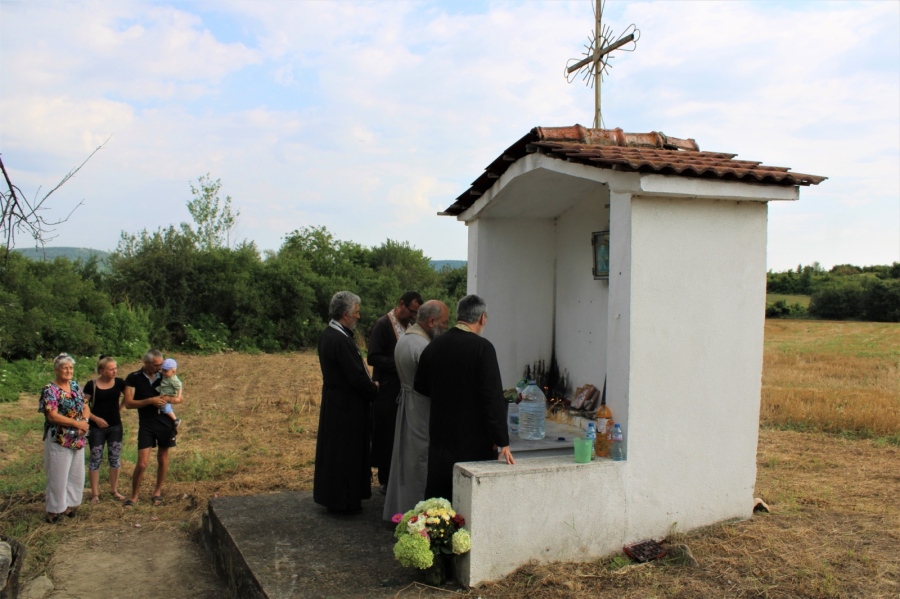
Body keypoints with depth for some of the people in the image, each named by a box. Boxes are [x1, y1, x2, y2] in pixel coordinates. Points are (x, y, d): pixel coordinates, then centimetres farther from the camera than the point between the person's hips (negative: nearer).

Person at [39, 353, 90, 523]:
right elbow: (52, 415, -18)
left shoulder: (75, 386, 9)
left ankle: (70, 505, 25)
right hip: (59, 440, -7)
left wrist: (84, 421, -9)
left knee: (77, 475, 12)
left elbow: (86, 407, 12)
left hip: (78, 439, 7)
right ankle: (54, 510, 13)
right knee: (58, 476, 1)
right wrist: (77, 423, -17)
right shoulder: (50, 390, -11)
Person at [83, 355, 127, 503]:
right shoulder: (91, 385, -11)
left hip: (115, 426, 3)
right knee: (95, 459, 5)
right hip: (97, 427, -3)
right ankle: (95, 494, 14)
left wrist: (120, 409, 6)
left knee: (115, 458, 10)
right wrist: (95, 418, -16)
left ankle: (114, 490, 23)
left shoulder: (119, 382, -3)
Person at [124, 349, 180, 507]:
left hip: (166, 423, 2)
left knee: (163, 458, 12)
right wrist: (150, 400, -21)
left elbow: (180, 398, 6)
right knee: (142, 463, -6)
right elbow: (128, 403, -10)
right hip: (146, 424, -2)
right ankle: (134, 497, 11)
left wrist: (167, 399, -15)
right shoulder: (134, 378, -4)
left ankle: (158, 491, 28)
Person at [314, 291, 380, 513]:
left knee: (333, 450, 18)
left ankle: (331, 495, 31)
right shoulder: (341, 341, -25)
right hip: (346, 405, -10)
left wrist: (368, 384, 6)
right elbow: (357, 377, -23)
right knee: (347, 451, 3)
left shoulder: (327, 334, 6)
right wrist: (373, 390, -5)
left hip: (332, 400, 10)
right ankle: (345, 500, 14)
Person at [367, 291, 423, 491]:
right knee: (387, 437, 2)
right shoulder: (383, 325, -9)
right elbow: (373, 358, -16)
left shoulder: (409, 326, 12)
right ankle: (386, 480, 13)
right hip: (388, 391, -6)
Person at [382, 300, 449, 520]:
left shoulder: (403, 340, 8)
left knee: (405, 459, 18)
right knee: (422, 464, 1)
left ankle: (398, 510, 28)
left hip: (405, 408, 10)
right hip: (423, 413, -10)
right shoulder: (424, 347, -23)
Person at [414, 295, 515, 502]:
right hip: (474, 438, -5)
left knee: (437, 496, 14)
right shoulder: (482, 347, -14)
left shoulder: (434, 346, 2)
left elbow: (420, 386, 13)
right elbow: (493, 396, -18)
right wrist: (502, 440, -15)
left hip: (440, 436, 5)